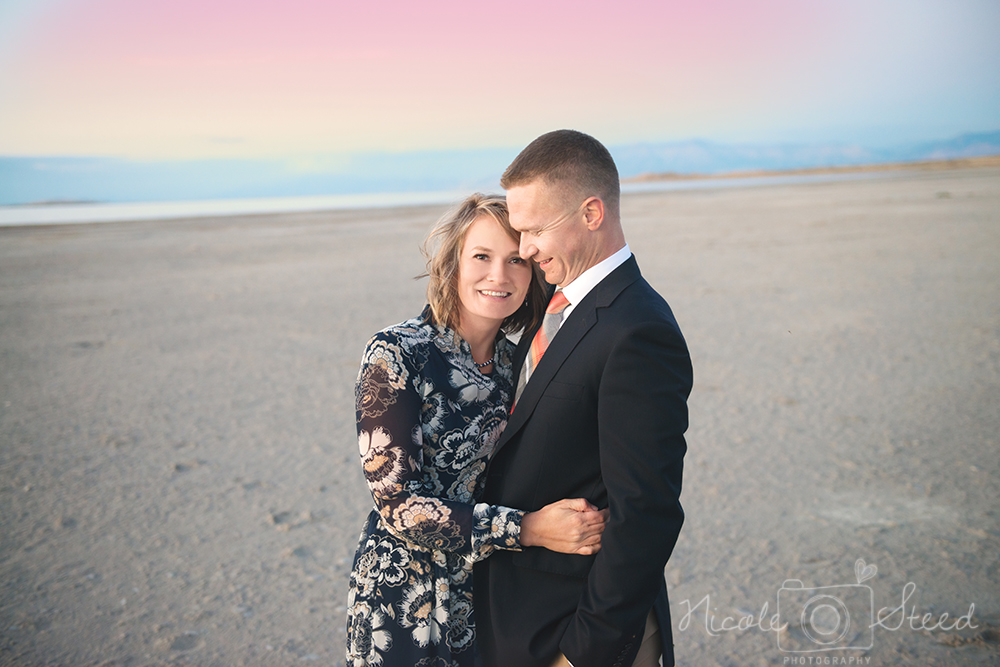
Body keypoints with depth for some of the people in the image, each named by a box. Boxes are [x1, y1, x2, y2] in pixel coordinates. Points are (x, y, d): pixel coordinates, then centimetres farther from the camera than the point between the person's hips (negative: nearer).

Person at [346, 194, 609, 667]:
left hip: (495, 593, 5)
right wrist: (526, 529, -26)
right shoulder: (394, 356, -17)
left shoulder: (512, 361, 0)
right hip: (406, 601, -5)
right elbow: (398, 502, -21)